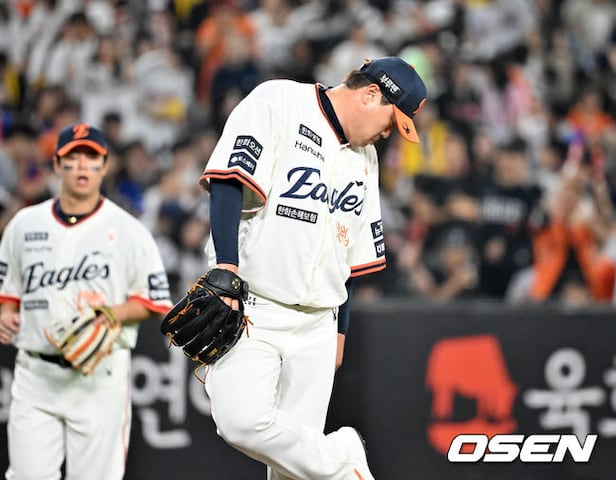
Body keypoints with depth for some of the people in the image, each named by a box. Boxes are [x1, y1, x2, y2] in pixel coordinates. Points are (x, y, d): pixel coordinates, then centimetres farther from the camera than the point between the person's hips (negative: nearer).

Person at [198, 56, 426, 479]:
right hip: (251, 308, -6)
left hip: (316, 322, 6)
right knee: (243, 420, -25)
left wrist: (340, 332, 21)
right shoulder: (278, 102, -4)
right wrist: (226, 271, -25)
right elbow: (230, 182, -16)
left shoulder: (365, 158, 18)